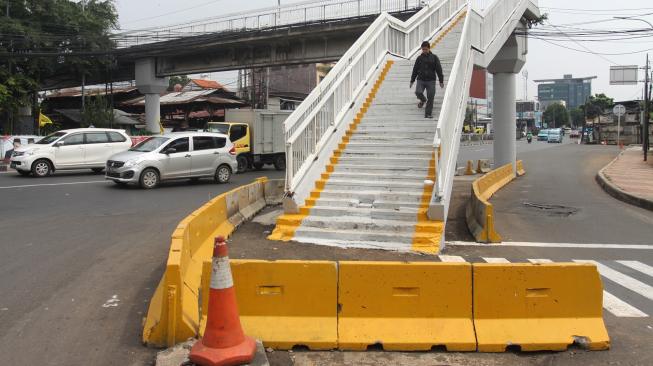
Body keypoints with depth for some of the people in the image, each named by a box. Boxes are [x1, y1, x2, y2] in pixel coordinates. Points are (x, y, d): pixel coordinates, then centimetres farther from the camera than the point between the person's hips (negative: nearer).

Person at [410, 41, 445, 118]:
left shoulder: (434, 57, 4)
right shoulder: (419, 58, 8)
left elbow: (439, 70, 3)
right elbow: (415, 70, 14)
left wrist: (441, 81, -1)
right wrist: (412, 81, 14)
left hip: (431, 81, -1)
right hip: (420, 80, 1)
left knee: (430, 97, -5)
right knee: (418, 92, -22)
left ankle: (428, 114, 3)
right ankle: (423, 100, 14)